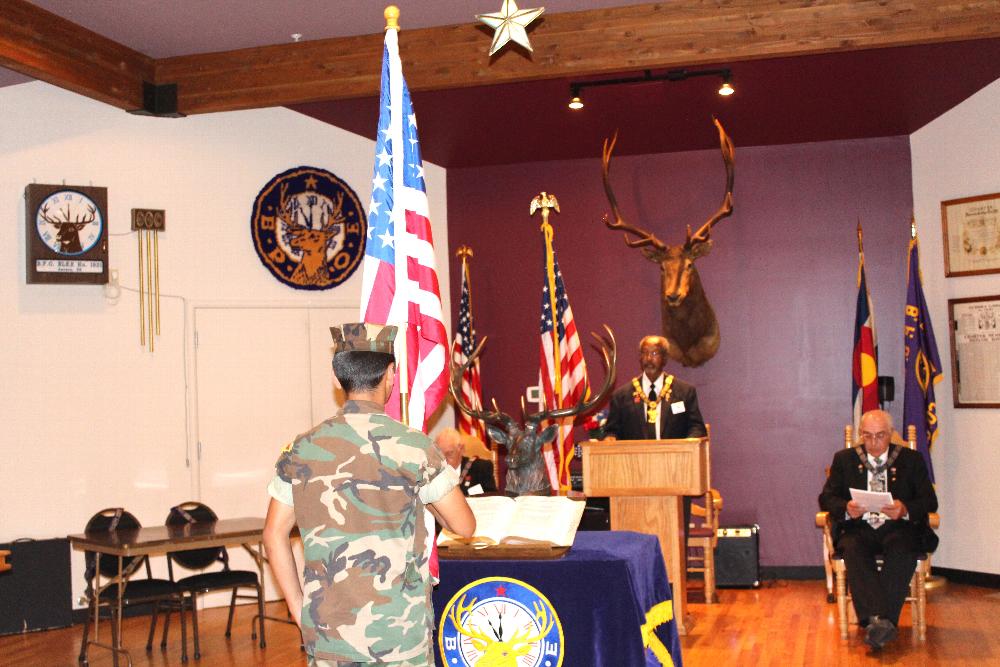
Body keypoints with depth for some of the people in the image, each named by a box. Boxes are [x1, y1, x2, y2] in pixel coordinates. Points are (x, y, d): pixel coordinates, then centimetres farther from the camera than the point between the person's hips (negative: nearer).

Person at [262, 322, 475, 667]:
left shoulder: (302, 449, 1)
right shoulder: (412, 446, -9)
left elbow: (274, 533, 5)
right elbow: (464, 525, -4)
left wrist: (298, 606, 11)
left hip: (326, 636, 3)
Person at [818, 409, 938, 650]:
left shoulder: (911, 459, 12)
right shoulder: (844, 459, 14)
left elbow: (930, 501, 4)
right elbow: (826, 498, 8)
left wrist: (905, 510, -18)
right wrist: (846, 509, -16)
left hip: (898, 528, 0)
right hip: (859, 528, 1)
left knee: (902, 551, -34)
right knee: (853, 550, -33)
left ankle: (879, 621, -38)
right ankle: (879, 620, -44)